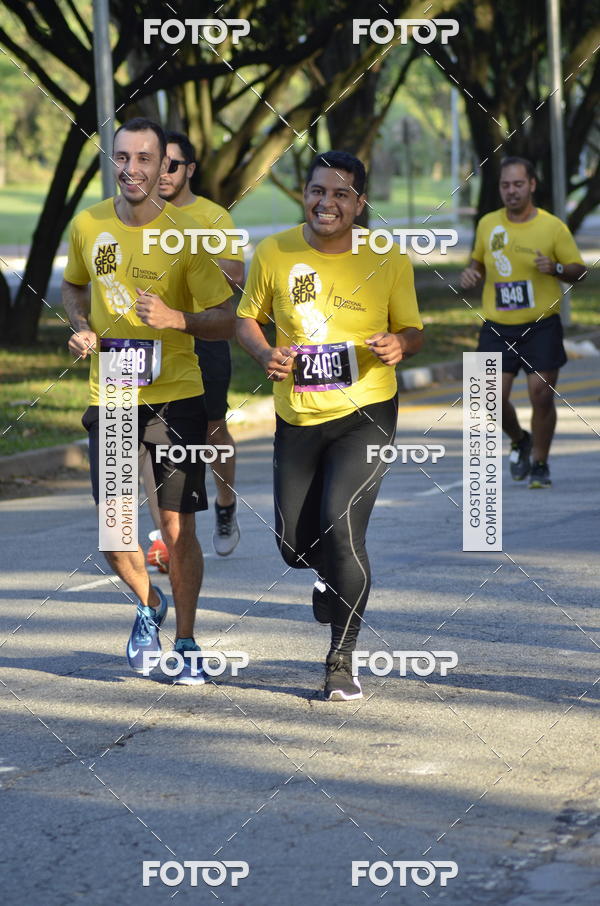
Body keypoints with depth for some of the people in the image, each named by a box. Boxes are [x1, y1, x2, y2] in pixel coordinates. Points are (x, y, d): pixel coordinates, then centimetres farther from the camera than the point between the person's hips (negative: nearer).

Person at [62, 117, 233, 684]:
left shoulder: (185, 236, -10)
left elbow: (226, 320, -7)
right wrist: (83, 331, 1)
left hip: (175, 397, -3)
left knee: (177, 526, -1)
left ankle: (186, 642, 17)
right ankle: (148, 605, 31)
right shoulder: (88, 226, 1)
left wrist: (176, 318, -25)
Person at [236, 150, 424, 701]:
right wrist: (265, 354, -11)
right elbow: (247, 319, 10)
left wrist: (399, 345, -17)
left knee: (340, 527, -19)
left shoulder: (388, 261, -4)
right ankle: (332, 577, 47)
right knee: (294, 543, 7)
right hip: (296, 417, 3)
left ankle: (342, 659, -3)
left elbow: (412, 331, 6)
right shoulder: (274, 253, -2)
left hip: (365, 413, -3)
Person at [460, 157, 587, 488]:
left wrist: (555, 268, -18)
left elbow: (579, 271, 2)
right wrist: (470, 273, 1)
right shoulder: (487, 225, 6)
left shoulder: (553, 227, -2)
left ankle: (540, 464, 12)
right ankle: (520, 441, 25)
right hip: (497, 326, 2)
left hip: (541, 326, -2)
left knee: (542, 396, -7)